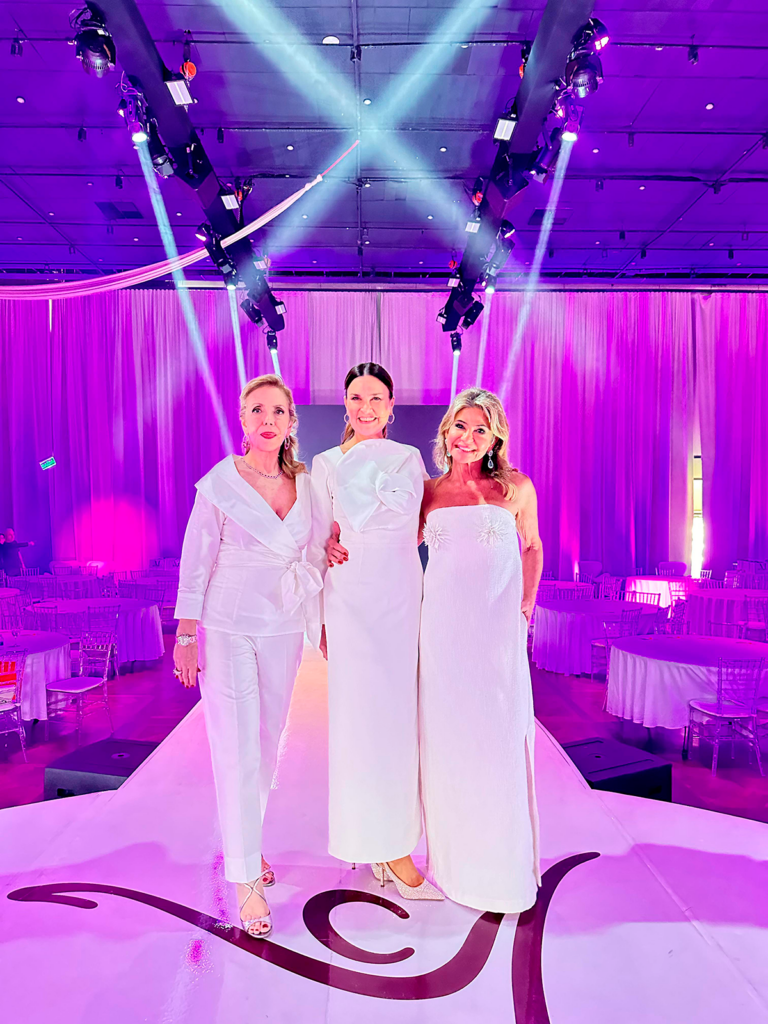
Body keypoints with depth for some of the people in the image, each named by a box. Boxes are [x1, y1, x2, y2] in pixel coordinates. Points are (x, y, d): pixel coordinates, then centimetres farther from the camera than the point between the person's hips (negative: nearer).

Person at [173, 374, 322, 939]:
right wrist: (186, 635, -7)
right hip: (228, 627, -4)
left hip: (284, 628, 4)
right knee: (237, 747, -1)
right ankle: (245, 876, 12)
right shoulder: (220, 482, -9)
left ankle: (248, 839, 37)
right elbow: (195, 561, -6)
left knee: (268, 739, 14)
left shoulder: (306, 482, 2)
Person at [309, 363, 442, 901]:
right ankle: (392, 852, 10)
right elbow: (319, 544, 4)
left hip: (402, 597, 2)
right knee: (363, 713, -1)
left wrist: (346, 530, -4)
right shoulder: (326, 463, 6)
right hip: (350, 598, -2)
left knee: (397, 713, 6)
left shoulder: (408, 457, 10)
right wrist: (319, 616, 2)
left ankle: (383, 844, 21)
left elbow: (406, 515, -3)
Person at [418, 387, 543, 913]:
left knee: (498, 740, 4)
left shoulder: (517, 488, 4)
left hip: (498, 628, -1)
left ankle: (503, 867, 26)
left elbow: (531, 547, 16)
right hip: (441, 627, 2)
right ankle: (454, 858, 29)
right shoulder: (429, 492, 7)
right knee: (445, 739, 9)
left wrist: (527, 605, 8)